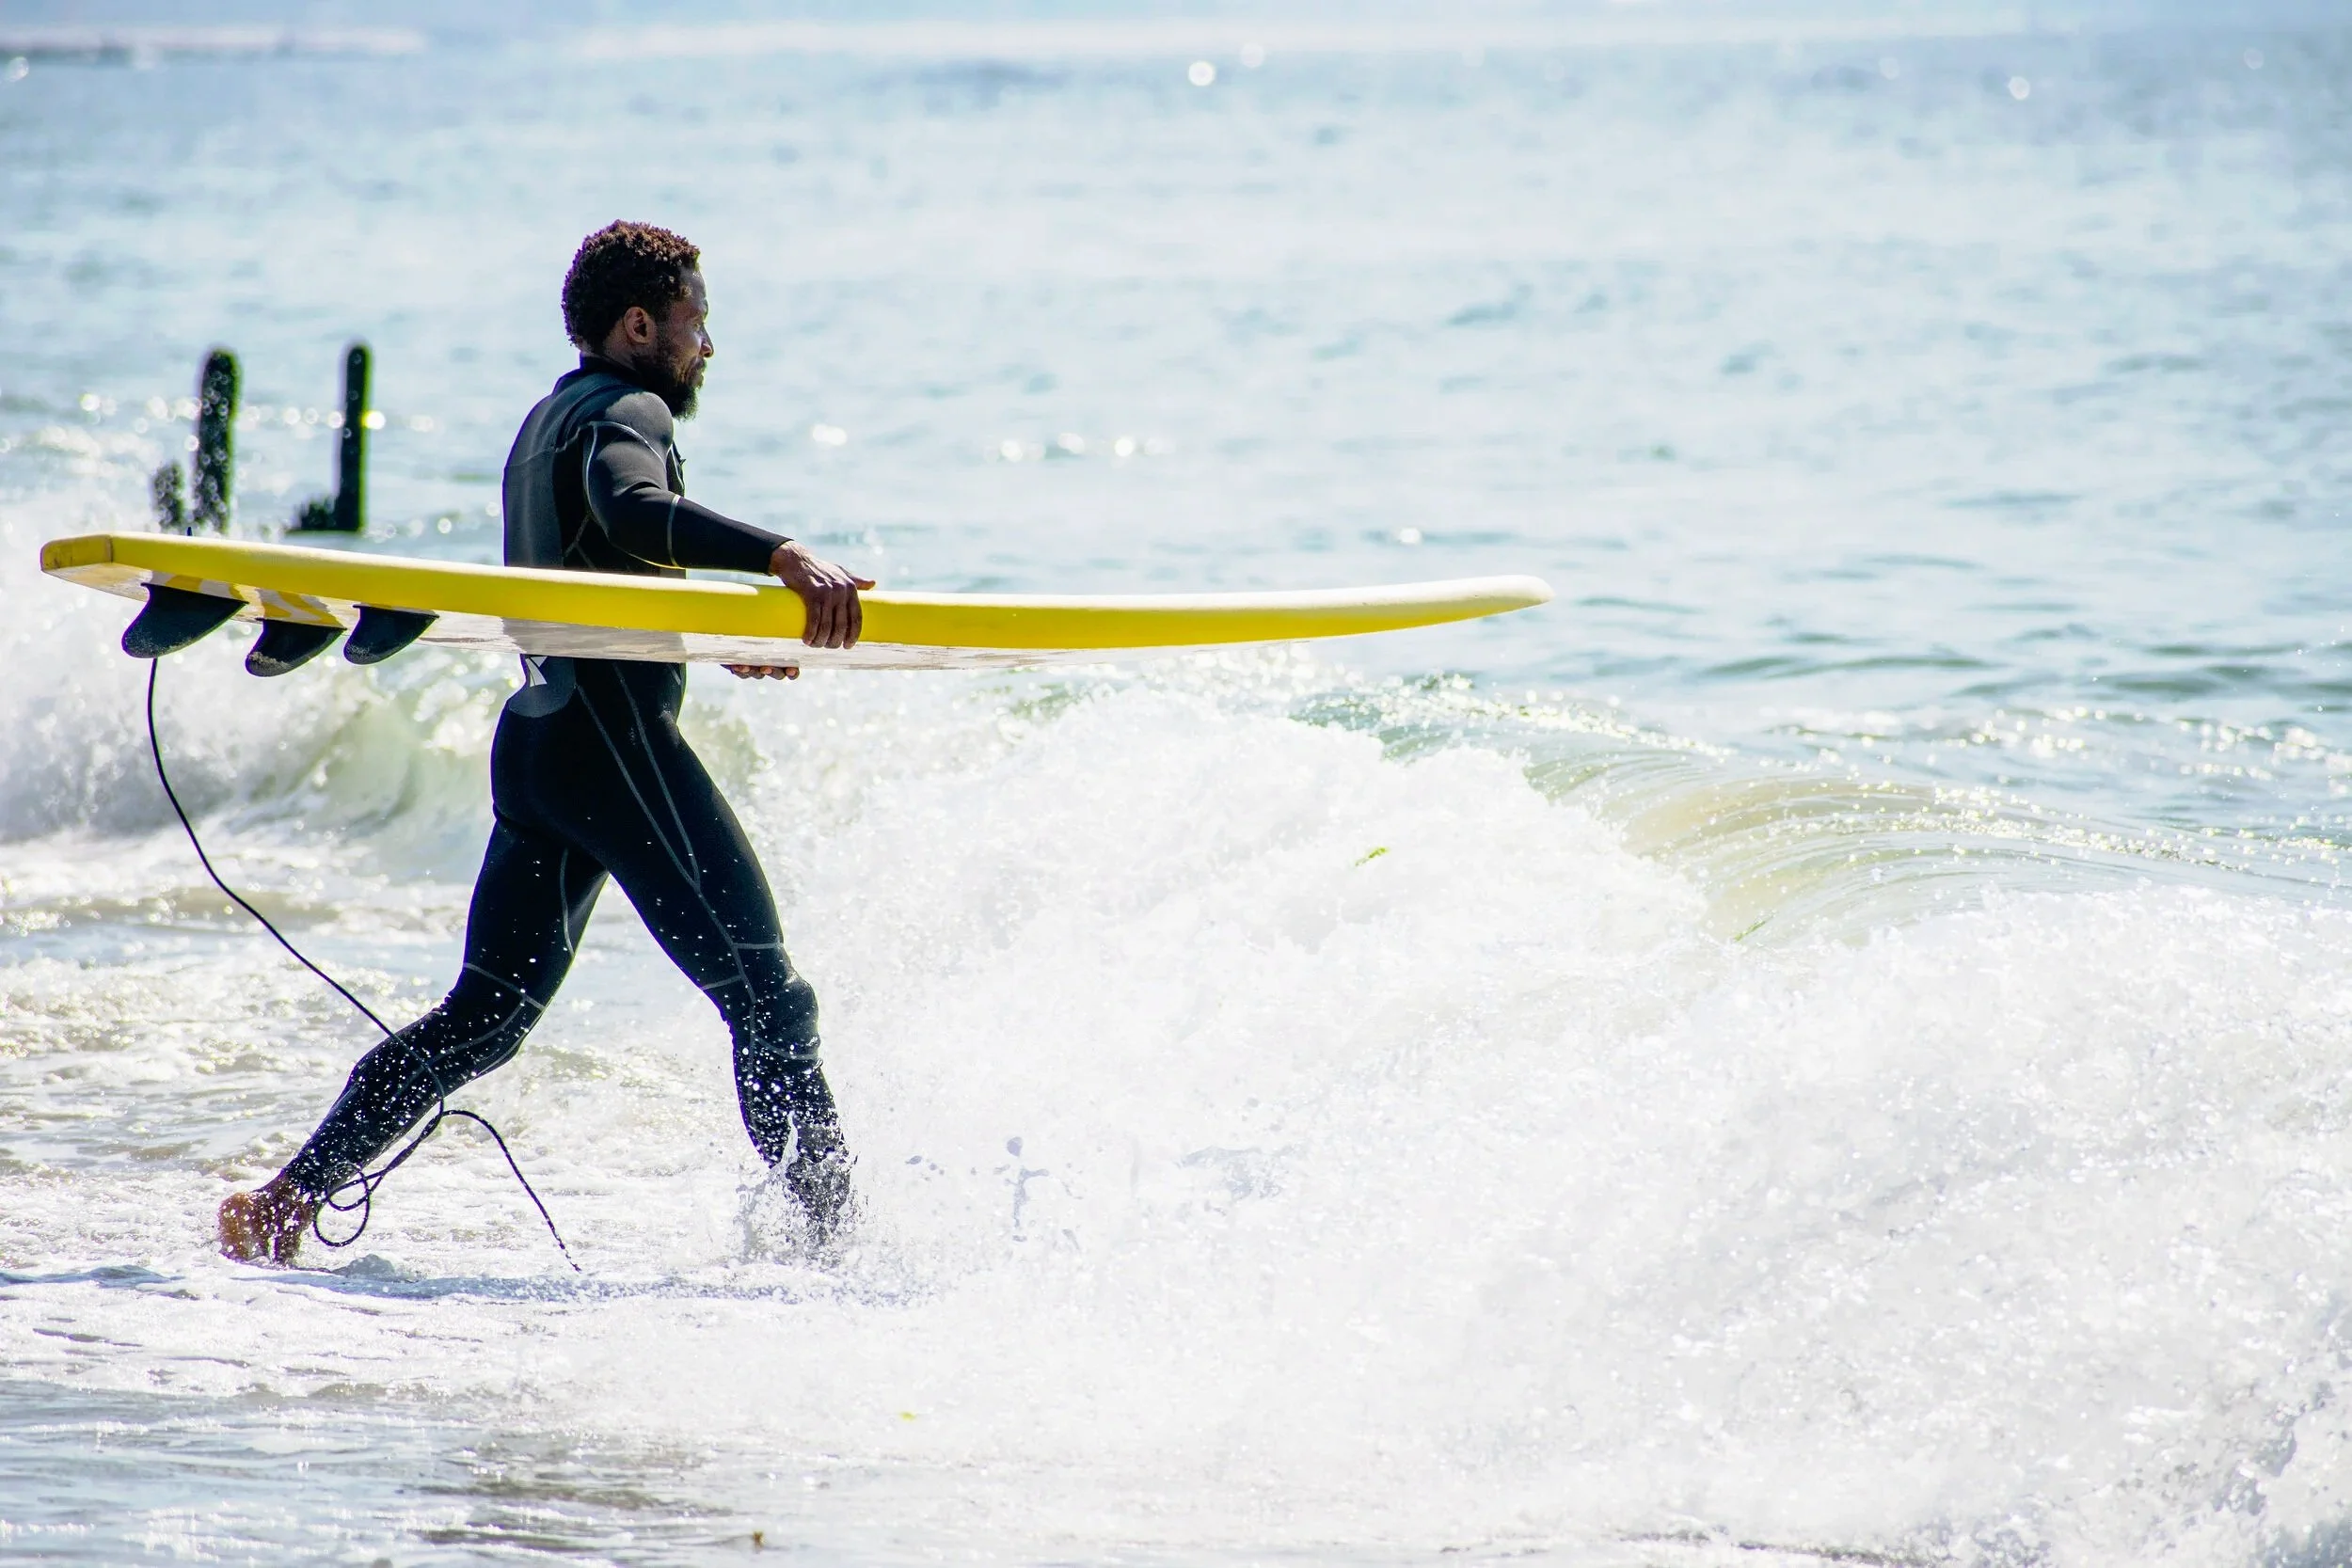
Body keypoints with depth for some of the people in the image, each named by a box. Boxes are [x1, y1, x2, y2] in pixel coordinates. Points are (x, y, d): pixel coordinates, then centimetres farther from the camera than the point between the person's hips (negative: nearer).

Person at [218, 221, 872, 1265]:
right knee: (769, 1001, -6)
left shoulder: (545, 425, 22)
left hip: (532, 736, 9)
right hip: (614, 736, -9)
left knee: (484, 1019, 11)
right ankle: (832, 1235, -9)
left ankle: (289, 1196, 4)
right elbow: (631, 510, -30)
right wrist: (782, 555, -43)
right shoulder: (627, 412, -7)